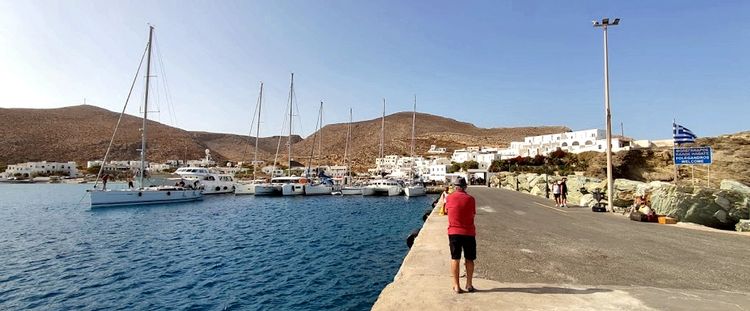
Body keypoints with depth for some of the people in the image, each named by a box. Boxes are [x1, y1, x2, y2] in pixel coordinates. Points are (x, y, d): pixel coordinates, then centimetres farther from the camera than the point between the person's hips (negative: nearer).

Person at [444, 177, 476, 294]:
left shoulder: (449, 198, -3)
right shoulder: (470, 199, -5)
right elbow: (473, 215, 0)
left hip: (453, 232, 0)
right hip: (469, 232, 0)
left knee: (455, 259, 6)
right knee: (469, 259, 13)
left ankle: (456, 286, 7)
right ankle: (469, 285, 18)